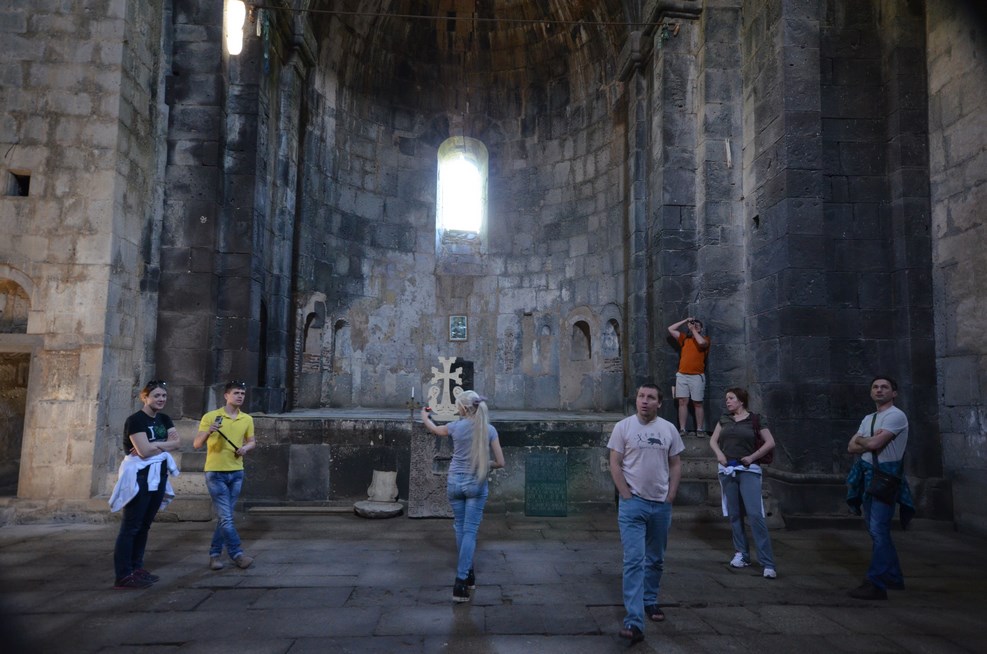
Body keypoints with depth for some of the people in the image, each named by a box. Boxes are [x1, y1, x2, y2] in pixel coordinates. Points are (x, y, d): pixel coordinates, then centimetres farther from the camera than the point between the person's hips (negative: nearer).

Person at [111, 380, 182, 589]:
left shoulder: (164, 419, 12)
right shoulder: (136, 420, -12)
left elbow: (177, 442, 1)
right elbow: (144, 451, -20)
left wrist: (154, 445, -12)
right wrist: (164, 445, -4)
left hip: (158, 476, 8)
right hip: (139, 477, -8)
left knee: (145, 525, 12)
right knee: (131, 526, -5)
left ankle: (137, 568, 20)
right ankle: (123, 576, -3)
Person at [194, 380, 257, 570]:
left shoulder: (247, 419, 7)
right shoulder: (210, 417, -4)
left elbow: (252, 442, 18)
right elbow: (197, 444, -5)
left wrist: (245, 448, -5)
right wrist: (208, 432, -24)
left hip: (236, 472, 4)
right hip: (215, 472, -4)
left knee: (224, 517, 10)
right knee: (226, 517, -7)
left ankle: (215, 554, 21)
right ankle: (237, 554, -2)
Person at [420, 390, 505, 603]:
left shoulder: (456, 426, -5)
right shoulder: (489, 430, -6)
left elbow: (434, 429, 18)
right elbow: (500, 463, -5)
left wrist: (424, 416, 38)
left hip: (455, 483, 1)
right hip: (476, 485, -1)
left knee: (460, 529, 16)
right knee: (470, 531, 0)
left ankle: (467, 575, 26)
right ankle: (461, 580, -9)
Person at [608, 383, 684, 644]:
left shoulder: (668, 429, 4)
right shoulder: (623, 426, -5)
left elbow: (675, 465, 9)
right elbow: (615, 464, -5)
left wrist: (670, 496, 1)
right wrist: (627, 495, -10)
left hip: (661, 505, 4)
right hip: (633, 503, -4)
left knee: (655, 560, 17)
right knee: (634, 561, -9)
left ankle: (650, 602, 37)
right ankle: (634, 622, -9)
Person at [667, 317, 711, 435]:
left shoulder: (705, 339, 5)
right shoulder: (685, 338, 15)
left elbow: (701, 342, -19)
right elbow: (670, 329, 14)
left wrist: (693, 330, -6)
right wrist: (685, 321, 11)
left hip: (697, 376, -3)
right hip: (682, 375, 3)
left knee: (697, 404, 0)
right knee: (682, 402, 1)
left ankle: (700, 430, 4)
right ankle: (682, 429, 2)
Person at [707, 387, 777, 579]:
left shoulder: (755, 420, 1)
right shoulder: (724, 419, 13)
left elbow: (770, 443, 0)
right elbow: (713, 441, 16)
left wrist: (752, 457, -8)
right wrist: (719, 454, -3)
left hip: (748, 471, -4)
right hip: (727, 470, 4)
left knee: (755, 514, -12)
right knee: (734, 515, 8)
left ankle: (767, 563, -9)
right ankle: (741, 554, 20)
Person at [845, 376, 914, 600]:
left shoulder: (896, 416, -9)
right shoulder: (868, 419, 18)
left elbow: (874, 444, -20)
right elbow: (851, 447, 9)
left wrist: (859, 439, 0)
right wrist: (869, 442, -10)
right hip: (867, 476, 9)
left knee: (878, 530, -12)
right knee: (877, 530, 13)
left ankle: (877, 584, -10)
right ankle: (893, 577, 25)